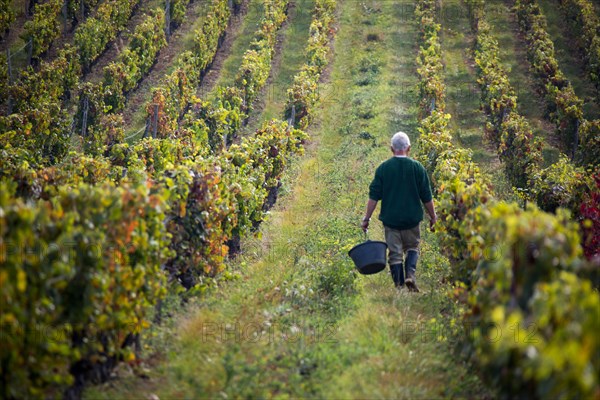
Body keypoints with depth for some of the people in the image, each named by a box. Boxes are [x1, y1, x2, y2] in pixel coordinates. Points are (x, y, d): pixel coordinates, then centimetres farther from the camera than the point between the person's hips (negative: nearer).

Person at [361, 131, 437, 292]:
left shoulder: (383, 168, -3)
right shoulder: (417, 167, -3)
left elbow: (374, 196, -3)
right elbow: (426, 197, 1)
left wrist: (367, 218, 3)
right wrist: (433, 217, 13)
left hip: (390, 218, 0)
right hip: (412, 218, 0)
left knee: (395, 252, 6)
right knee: (412, 247, 16)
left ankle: (399, 285, 4)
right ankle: (411, 274, -6)